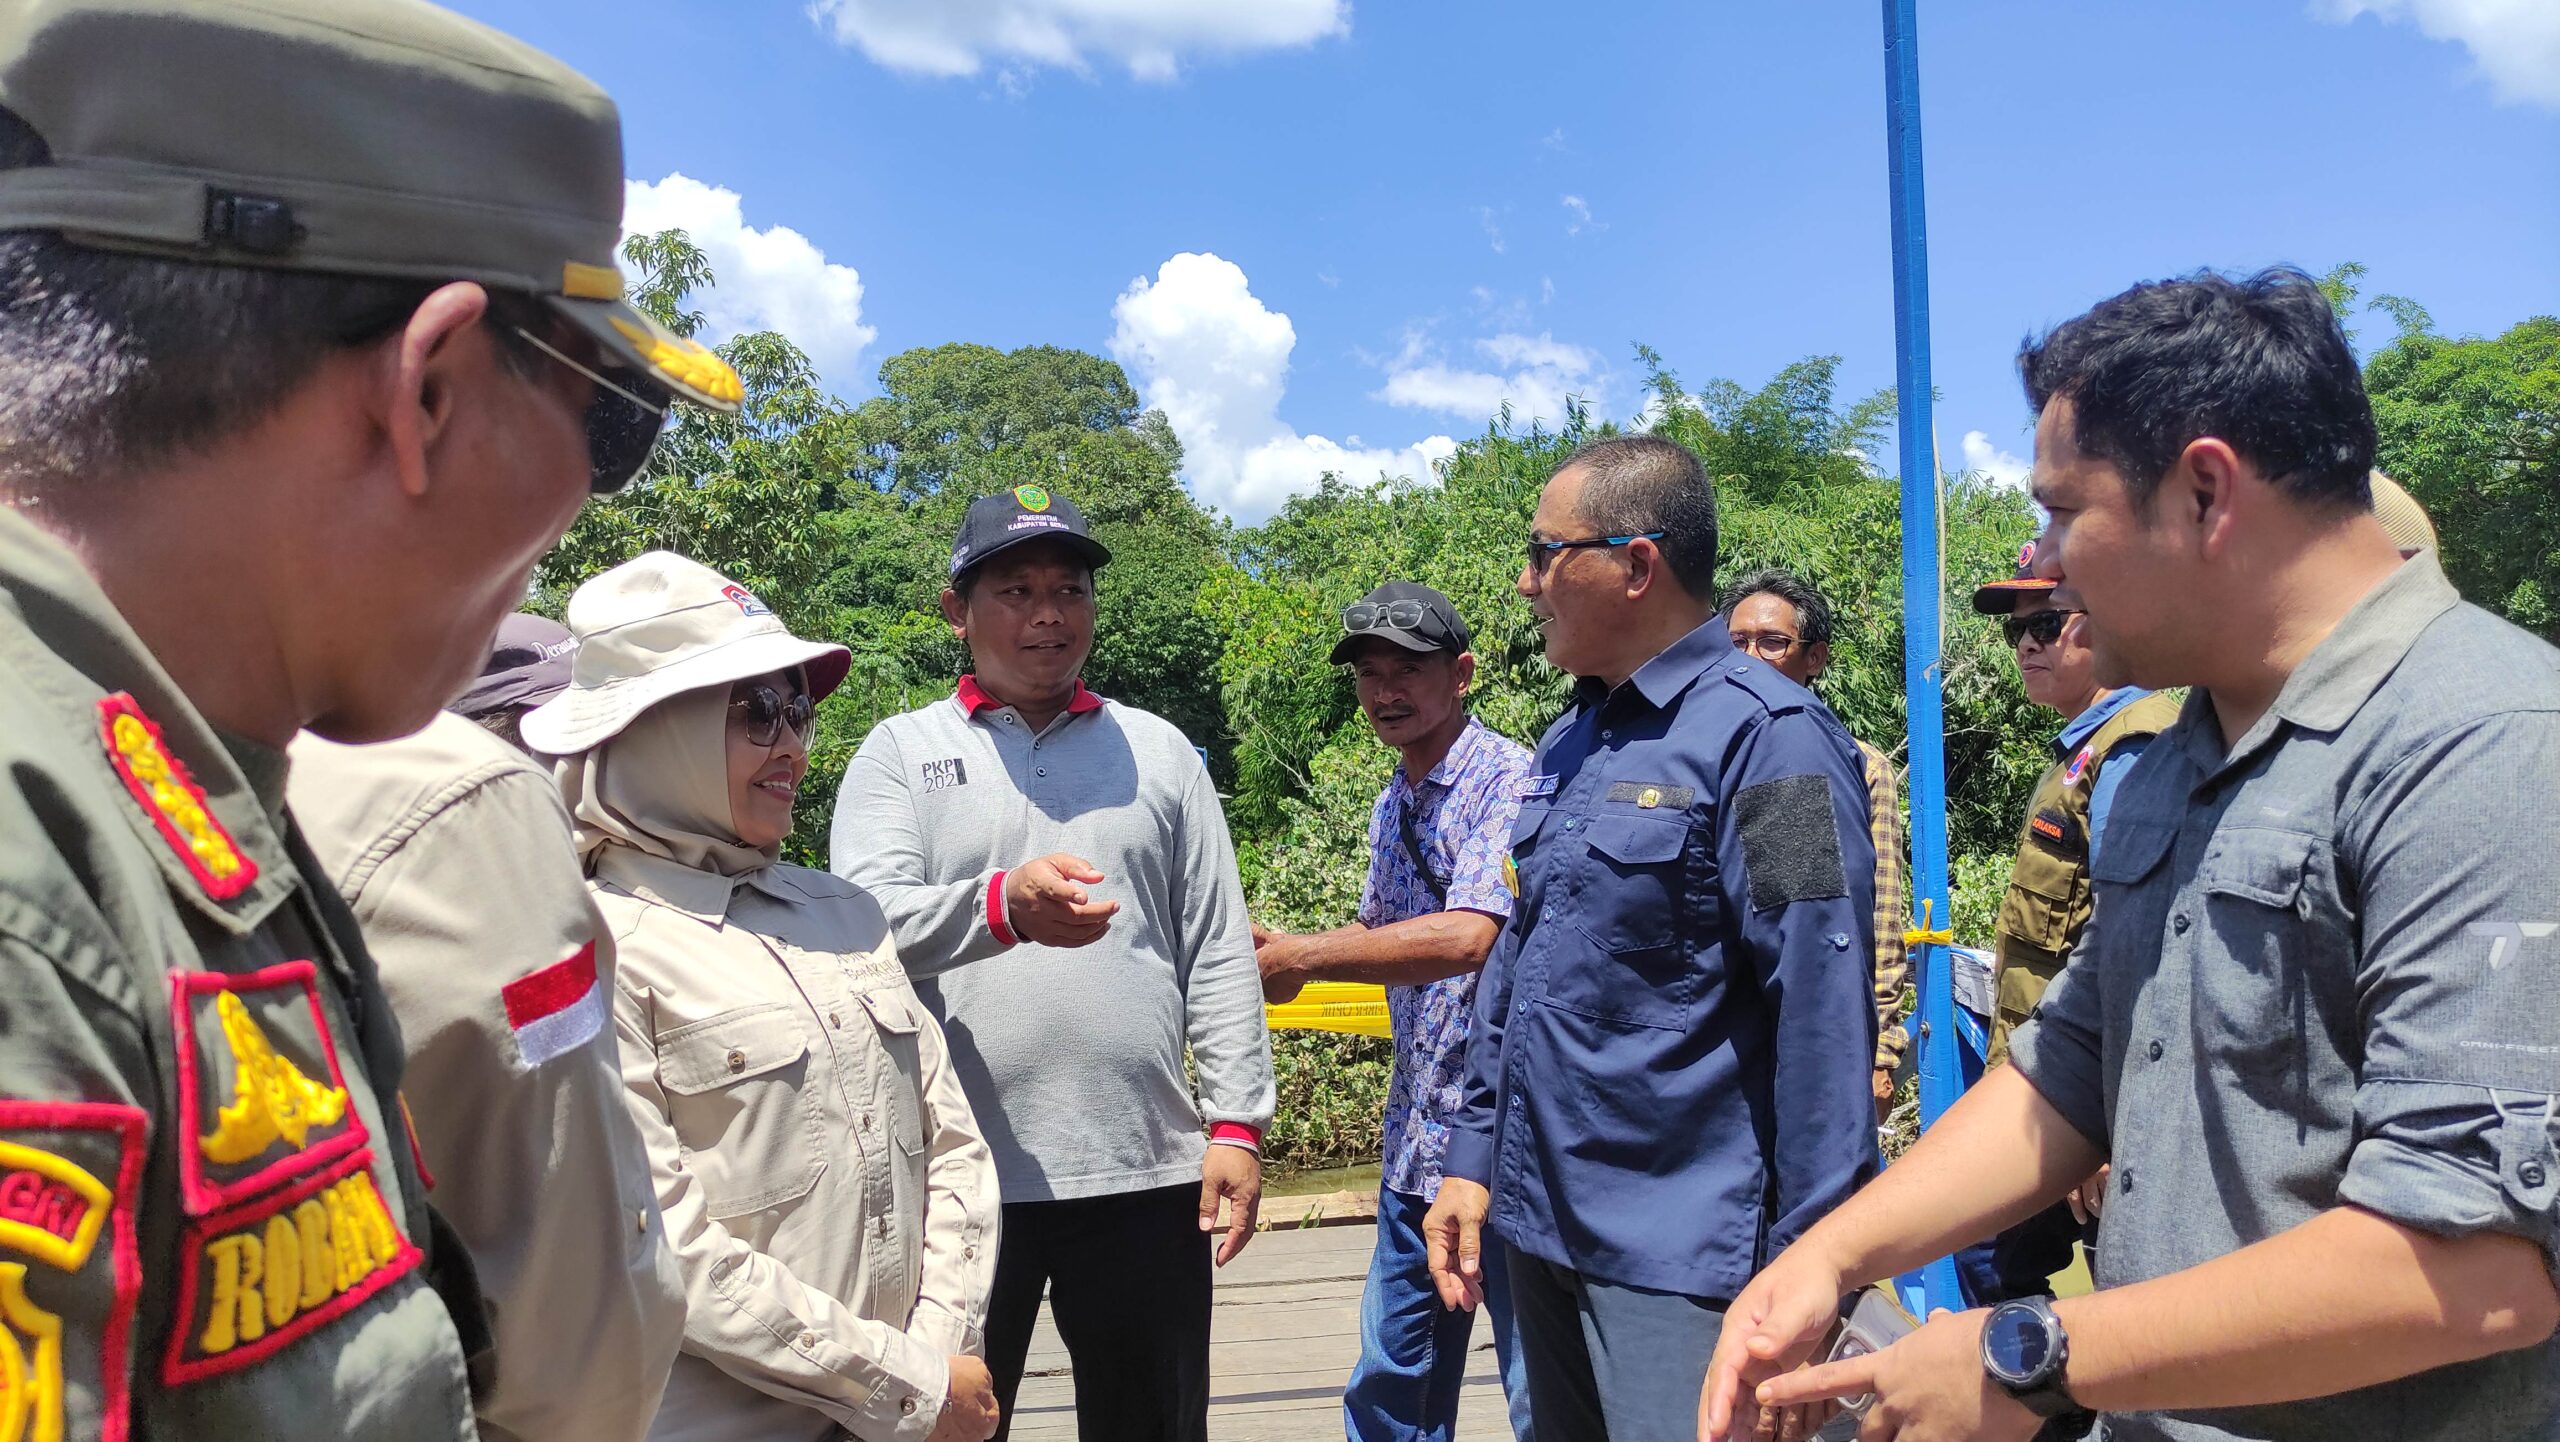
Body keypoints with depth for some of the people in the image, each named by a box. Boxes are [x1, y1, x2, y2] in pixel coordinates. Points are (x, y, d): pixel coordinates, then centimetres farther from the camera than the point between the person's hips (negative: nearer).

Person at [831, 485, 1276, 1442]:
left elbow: (1219, 953, 8)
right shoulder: (899, 752, 5)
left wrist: (1236, 1122, 1)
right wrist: (1003, 905, -29)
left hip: (1146, 1169, 2)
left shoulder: (1159, 752, 10)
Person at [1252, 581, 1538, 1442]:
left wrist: (1301, 958, -17)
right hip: (1416, 1138, 8)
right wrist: (1280, 953, 2)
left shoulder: (1509, 780, -16)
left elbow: (1464, 938, -27)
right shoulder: (1392, 805, 12)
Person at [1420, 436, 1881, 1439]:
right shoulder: (1568, 742, 10)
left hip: (1677, 1254, -8)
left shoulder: (1765, 735, -15)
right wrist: (1474, 1157, 12)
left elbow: (1822, 1014, -19)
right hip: (1535, 1223, 8)